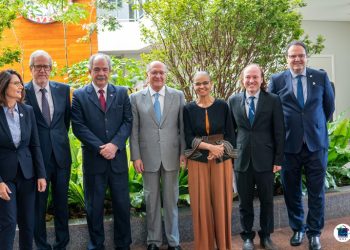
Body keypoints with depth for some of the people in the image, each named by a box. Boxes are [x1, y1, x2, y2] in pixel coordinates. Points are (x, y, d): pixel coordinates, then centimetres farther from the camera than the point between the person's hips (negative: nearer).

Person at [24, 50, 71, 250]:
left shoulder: (63, 89, 4)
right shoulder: (22, 92, -7)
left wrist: (61, 136, 9)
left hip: (61, 154, 3)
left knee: (62, 202, 13)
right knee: (38, 204, 9)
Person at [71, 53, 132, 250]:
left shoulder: (122, 93, 7)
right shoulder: (79, 95, 2)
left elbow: (128, 121, 1)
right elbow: (78, 126, -6)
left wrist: (115, 144, -13)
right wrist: (100, 147, -14)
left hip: (118, 157, 1)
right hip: (93, 158, -1)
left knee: (122, 204, 8)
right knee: (94, 206, 10)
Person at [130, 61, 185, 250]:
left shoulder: (178, 96, 3)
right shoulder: (136, 98, 2)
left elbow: (183, 126, 4)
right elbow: (134, 130, 0)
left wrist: (184, 152, -1)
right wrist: (136, 156, -4)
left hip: (171, 156, 0)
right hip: (148, 156, 0)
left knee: (171, 199, 9)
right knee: (151, 199, 10)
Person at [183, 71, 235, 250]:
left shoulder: (222, 106, 0)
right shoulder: (188, 109, 0)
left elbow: (230, 136, 1)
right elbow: (188, 139, -3)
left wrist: (218, 151, -16)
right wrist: (210, 146, -17)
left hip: (221, 161, 0)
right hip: (198, 162, 0)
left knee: (221, 204, 5)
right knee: (202, 206, 4)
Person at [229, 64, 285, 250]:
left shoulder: (273, 100, -2)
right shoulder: (233, 100, 4)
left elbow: (279, 132, -2)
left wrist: (279, 159, -5)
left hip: (265, 159, -1)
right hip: (242, 159, 1)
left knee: (267, 200, 11)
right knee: (245, 201, 11)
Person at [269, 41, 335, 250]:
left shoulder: (321, 77, 2)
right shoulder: (277, 80, 0)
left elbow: (329, 105, 14)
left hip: (316, 142, 0)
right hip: (289, 144, 0)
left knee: (317, 191, 6)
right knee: (292, 191, 10)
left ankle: (314, 232, 22)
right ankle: (297, 229, 29)